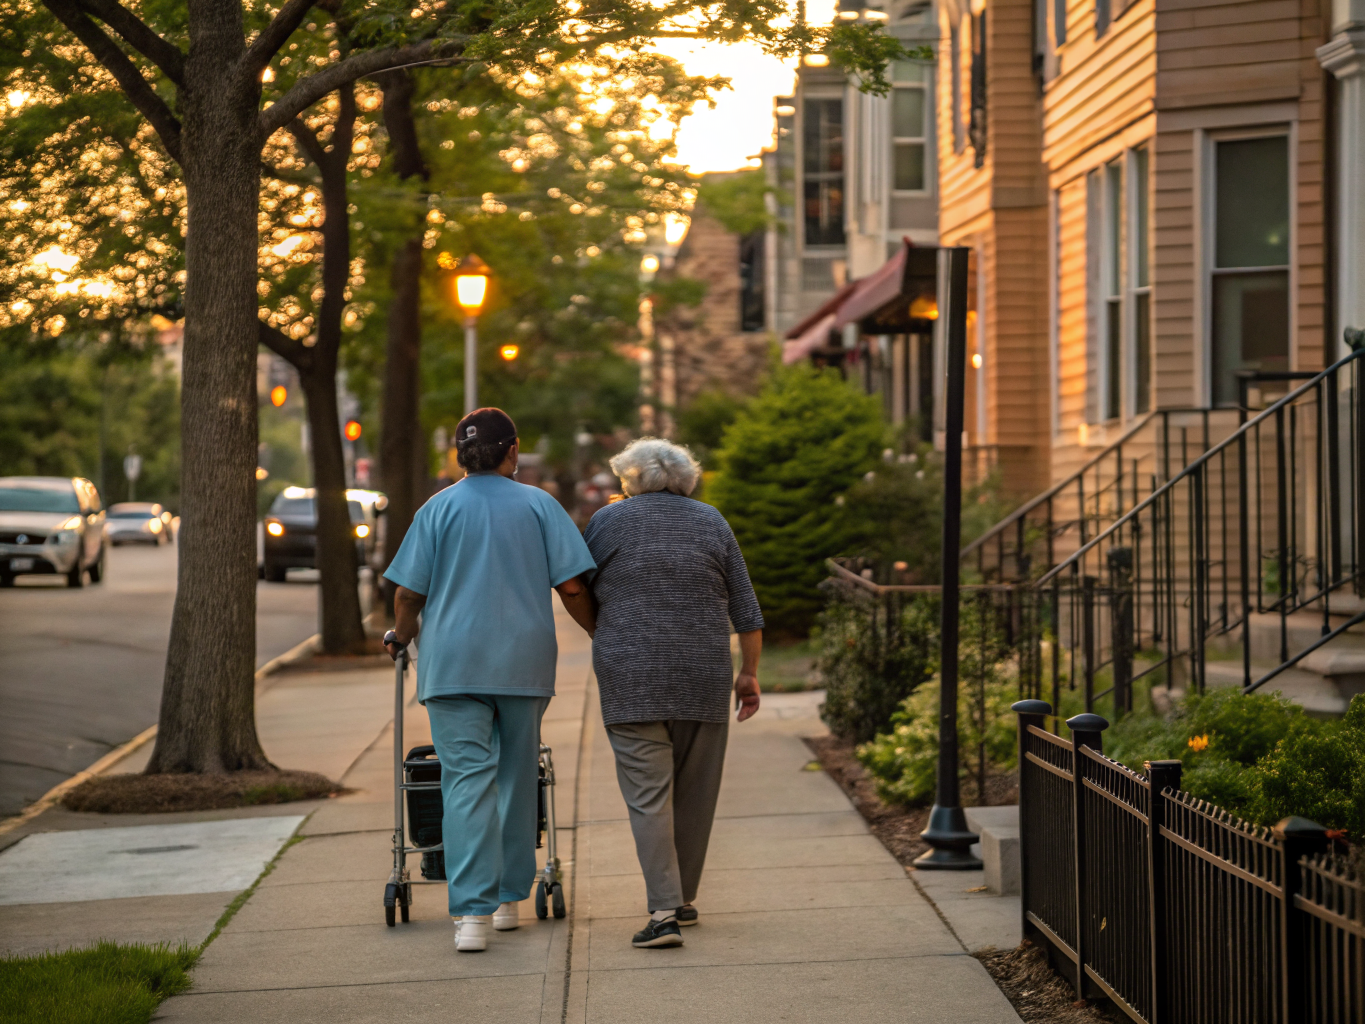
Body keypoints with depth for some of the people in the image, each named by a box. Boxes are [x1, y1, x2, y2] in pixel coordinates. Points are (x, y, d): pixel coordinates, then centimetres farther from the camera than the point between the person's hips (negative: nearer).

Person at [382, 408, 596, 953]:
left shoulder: (439, 508, 3)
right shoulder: (539, 505, 4)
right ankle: (508, 898, 23)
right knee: (517, 779, 15)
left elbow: (408, 592, 0)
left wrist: (401, 635, 20)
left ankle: (472, 913, -16)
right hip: (524, 662, 1)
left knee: (467, 781, -5)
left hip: (455, 662, -1)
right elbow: (572, 587, -2)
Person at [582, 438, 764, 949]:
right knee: (695, 792, 14)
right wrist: (749, 672, 14)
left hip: (632, 680, -2)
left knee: (648, 796, -4)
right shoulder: (710, 522, 9)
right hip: (702, 677, 2)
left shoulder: (609, 520, 4)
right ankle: (684, 899, 22)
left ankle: (664, 912, -15)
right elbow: (746, 609, 7)